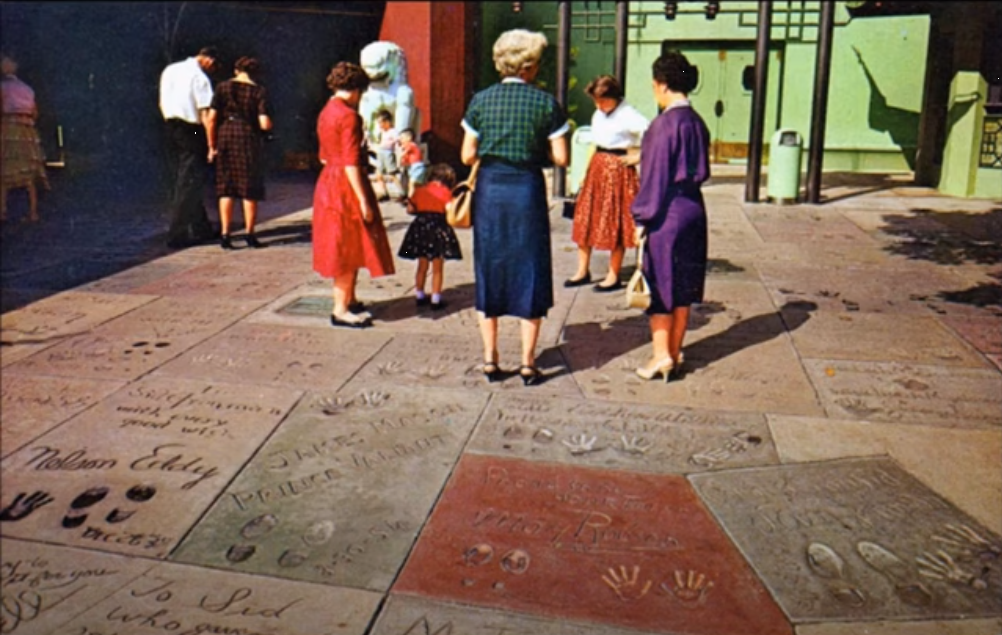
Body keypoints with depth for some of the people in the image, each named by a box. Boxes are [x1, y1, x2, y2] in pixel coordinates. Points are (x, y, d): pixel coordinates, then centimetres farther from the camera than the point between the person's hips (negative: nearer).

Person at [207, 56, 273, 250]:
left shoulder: (223, 87, 3)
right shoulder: (259, 91, -4)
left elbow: (211, 118, -3)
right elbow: (265, 124, -13)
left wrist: (212, 145, 5)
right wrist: (269, 124, 11)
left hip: (225, 136, 2)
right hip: (249, 139, -2)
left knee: (226, 189, 9)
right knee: (250, 190, 8)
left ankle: (225, 234, 7)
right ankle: (250, 234, 11)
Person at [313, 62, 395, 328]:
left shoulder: (325, 113, 13)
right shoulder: (348, 115, -16)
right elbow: (350, 162, -21)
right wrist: (363, 200, -20)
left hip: (328, 181, 9)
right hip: (346, 186, -9)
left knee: (349, 248, 18)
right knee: (348, 248, -2)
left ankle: (349, 300, 28)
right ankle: (340, 310, 3)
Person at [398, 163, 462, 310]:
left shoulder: (420, 190, 6)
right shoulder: (446, 192, -5)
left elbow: (410, 209, 3)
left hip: (420, 226, 4)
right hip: (438, 227, -4)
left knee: (422, 265, 15)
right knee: (438, 268, 2)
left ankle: (420, 296, 22)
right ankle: (435, 300, 3)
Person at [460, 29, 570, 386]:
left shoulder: (480, 101, 2)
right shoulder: (545, 102, -3)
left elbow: (467, 156, 3)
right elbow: (561, 158, -4)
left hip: (489, 188, 2)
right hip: (527, 189, -2)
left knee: (489, 271, 11)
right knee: (530, 273, 6)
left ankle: (490, 360, 15)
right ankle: (528, 363, 8)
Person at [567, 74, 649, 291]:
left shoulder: (628, 116, -14)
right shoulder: (598, 115, 10)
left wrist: (638, 156, -14)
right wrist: (585, 172, 14)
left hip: (617, 170, -8)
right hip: (597, 167, 8)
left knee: (615, 223, -1)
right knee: (585, 219, 7)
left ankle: (614, 276, 9)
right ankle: (583, 271, 18)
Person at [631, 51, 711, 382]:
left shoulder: (665, 123, -15)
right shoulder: (697, 123, 8)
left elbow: (655, 174, -15)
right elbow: (701, 170, 14)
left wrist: (643, 217, -10)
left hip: (667, 214, -7)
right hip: (693, 210, 8)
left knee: (659, 284, 1)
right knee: (683, 287, 12)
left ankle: (661, 356, 1)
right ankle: (674, 354, 21)